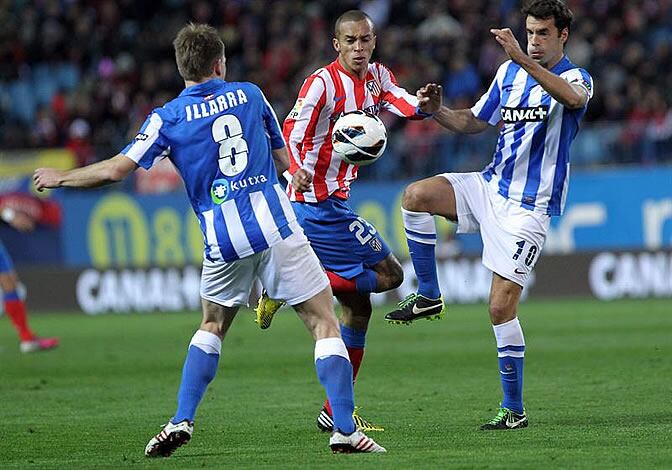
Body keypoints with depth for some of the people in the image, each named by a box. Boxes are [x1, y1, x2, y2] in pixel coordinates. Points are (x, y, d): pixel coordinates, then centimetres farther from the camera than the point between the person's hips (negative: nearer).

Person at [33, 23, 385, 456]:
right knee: (325, 323, 2)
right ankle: (345, 429, -9)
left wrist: (60, 177, 13)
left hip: (224, 241, 1)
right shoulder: (249, 94, 8)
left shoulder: (167, 118, 2)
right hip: (277, 228, -1)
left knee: (212, 326, 24)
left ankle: (181, 422, 14)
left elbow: (116, 170, -2)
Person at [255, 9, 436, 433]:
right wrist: (299, 172, -43)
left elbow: (407, 106, -5)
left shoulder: (378, 77, 11)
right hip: (320, 203, -9)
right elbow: (292, 132, -24)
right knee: (389, 274, -8)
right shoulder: (323, 83, -14)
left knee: (358, 304, 11)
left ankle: (337, 410, 14)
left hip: (335, 203, 9)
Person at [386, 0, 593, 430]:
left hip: (529, 207, -6)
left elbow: (572, 97, -35)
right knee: (417, 195, -18)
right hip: (491, 185, 6)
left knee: (502, 306, -10)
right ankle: (428, 297, -3)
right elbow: (475, 122, 21)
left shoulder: (576, 78, -8)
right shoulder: (509, 72, 11)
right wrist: (439, 110, -1)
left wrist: (522, 58, -46)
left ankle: (514, 410, 0)